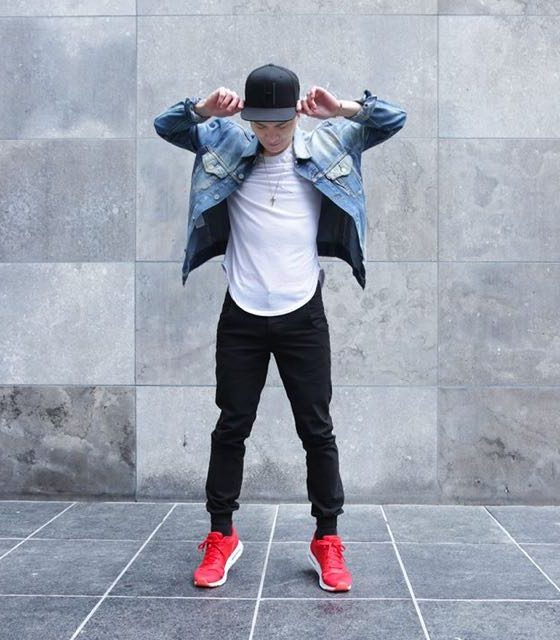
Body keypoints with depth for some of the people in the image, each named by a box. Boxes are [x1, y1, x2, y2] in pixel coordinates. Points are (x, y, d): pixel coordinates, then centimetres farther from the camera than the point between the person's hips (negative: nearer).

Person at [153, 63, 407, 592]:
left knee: (317, 428, 5)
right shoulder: (226, 145, 3)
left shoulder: (324, 144, 1)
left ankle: (327, 540, 18)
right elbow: (166, 126, 4)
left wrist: (344, 108, -20)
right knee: (232, 425, 7)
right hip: (241, 315, 1)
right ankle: (221, 537, 22)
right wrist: (204, 108, -18)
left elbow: (394, 120, 1)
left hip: (302, 315, 0)